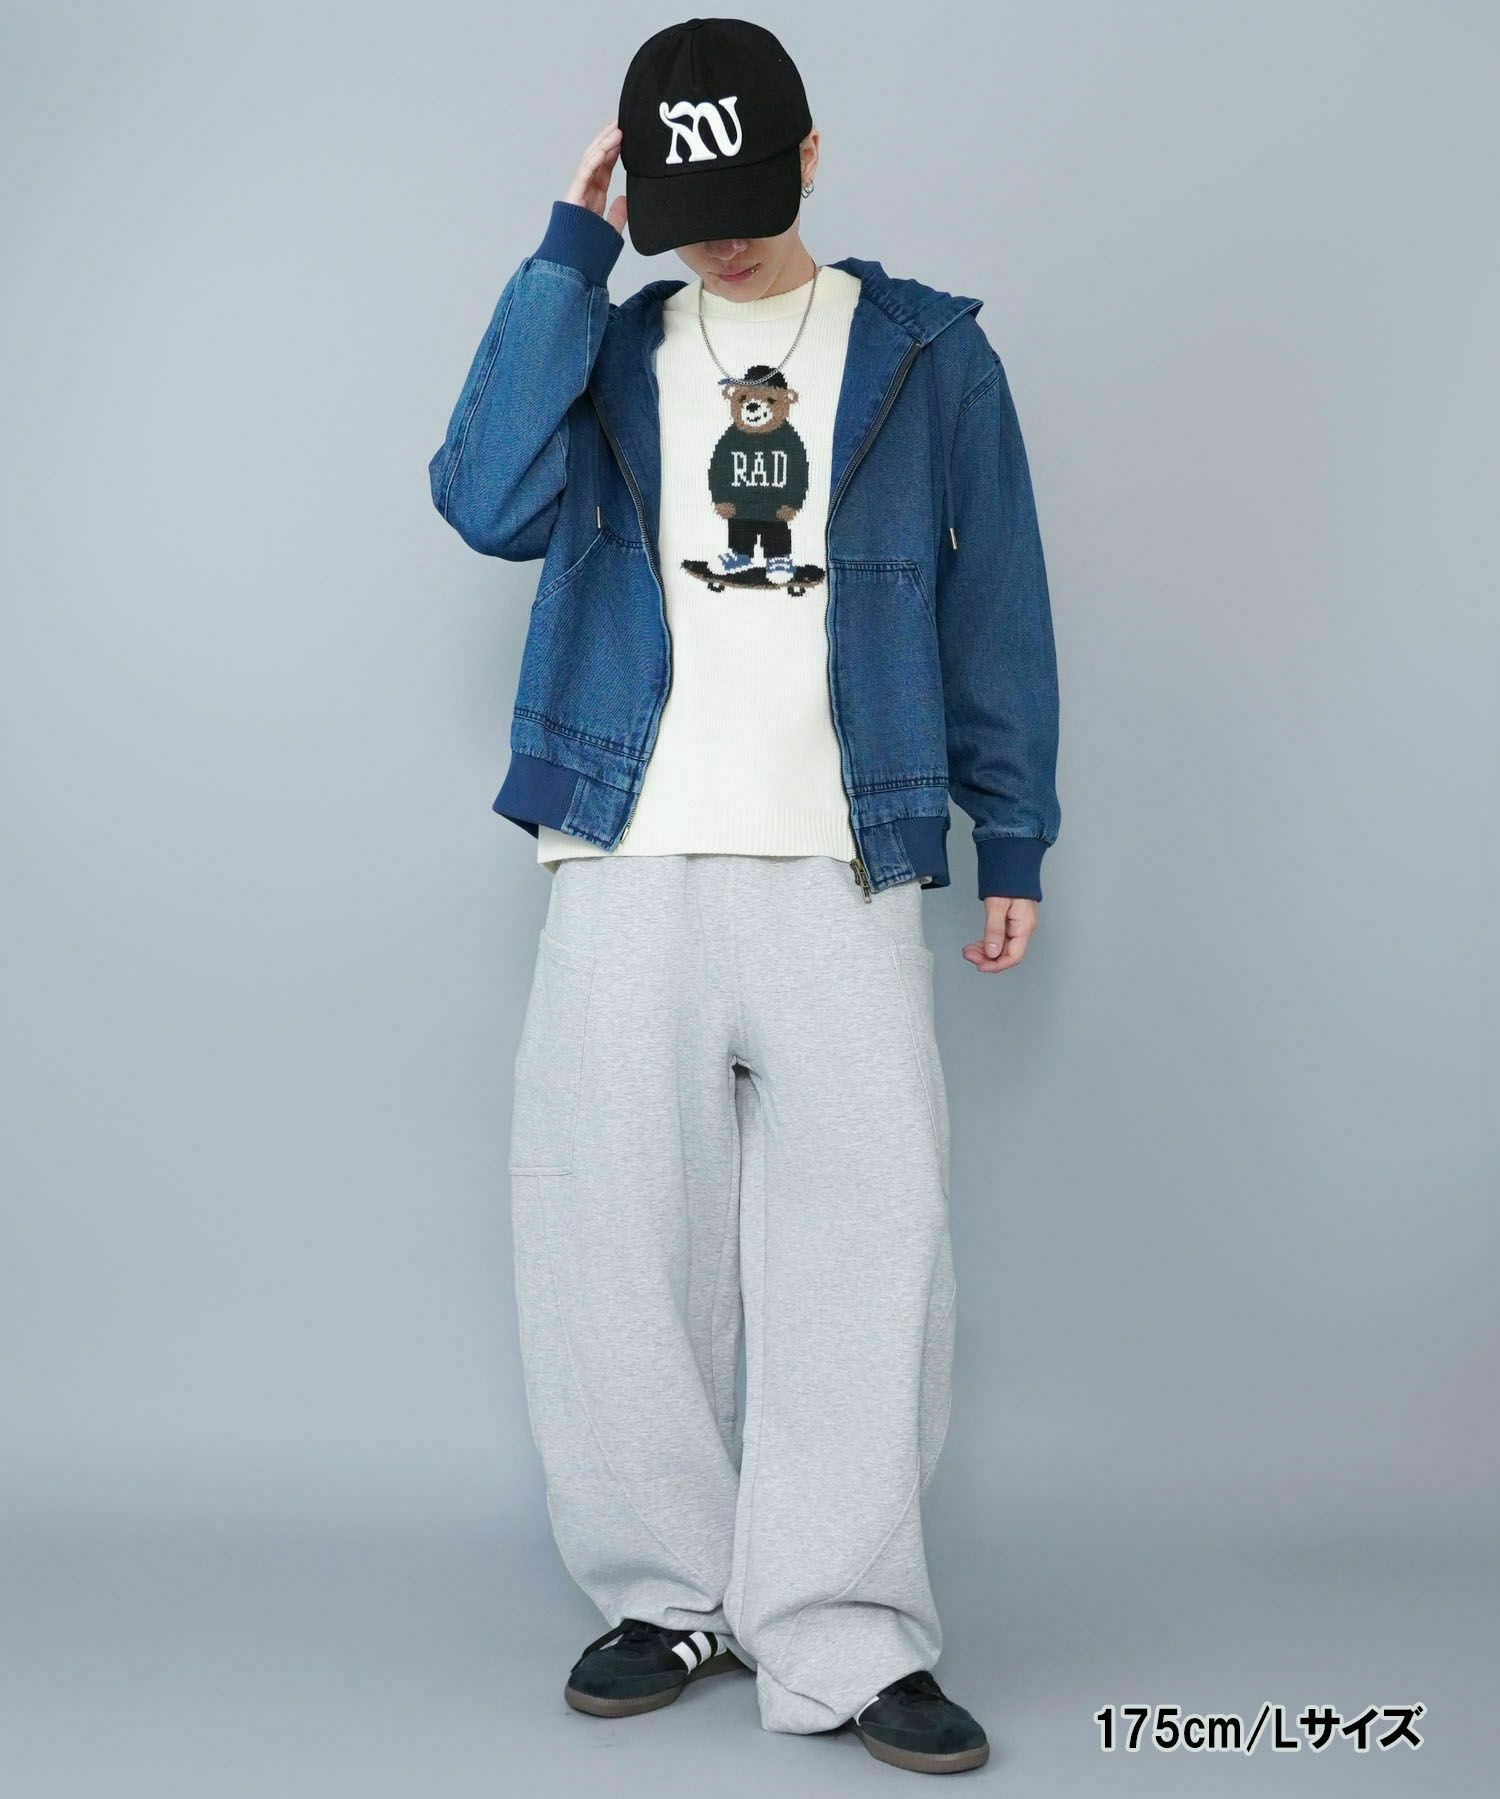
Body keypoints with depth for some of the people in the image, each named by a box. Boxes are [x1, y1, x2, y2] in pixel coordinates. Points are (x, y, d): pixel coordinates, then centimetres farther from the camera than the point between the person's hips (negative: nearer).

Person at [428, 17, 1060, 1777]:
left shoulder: (929, 354, 10)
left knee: (863, 1245, -5)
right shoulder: (608, 348, 13)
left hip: (844, 876, -1)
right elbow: (490, 502, -6)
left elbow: (997, 601, 11)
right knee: (613, 1241, 3)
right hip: (626, 864, 2)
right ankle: (671, 1593, 20)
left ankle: (845, 1639, 6)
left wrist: (1013, 837, 6)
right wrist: (569, 253, -3)